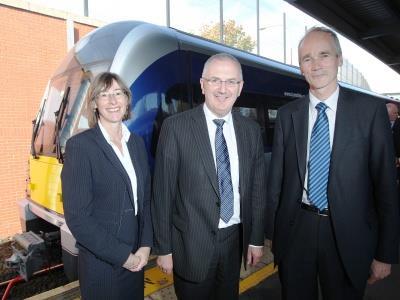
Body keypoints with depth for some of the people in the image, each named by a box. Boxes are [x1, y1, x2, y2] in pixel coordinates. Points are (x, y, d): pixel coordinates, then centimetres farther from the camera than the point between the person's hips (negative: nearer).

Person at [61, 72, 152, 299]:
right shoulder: (79, 145, -15)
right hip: (102, 262, -5)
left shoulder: (137, 142, 3)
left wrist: (145, 245, -4)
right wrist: (123, 255, -14)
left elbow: (145, 199, 6)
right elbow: (77, 217, -17)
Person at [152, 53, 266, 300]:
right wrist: (163, 248, -6)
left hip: (235, 240, 4)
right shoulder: (176, 127, -13)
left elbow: (257, 188, 5)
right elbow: (163, 192, -10)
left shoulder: (251, 130, 0)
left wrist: (256, 239, 7)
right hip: (192, 243, -3)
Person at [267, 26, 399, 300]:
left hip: (348, 234, -1)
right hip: (295, 230, 2)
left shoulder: (370, 109, -6)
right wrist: (274, 232, 4)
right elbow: (277, 176, 2)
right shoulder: (287, 114, 0)